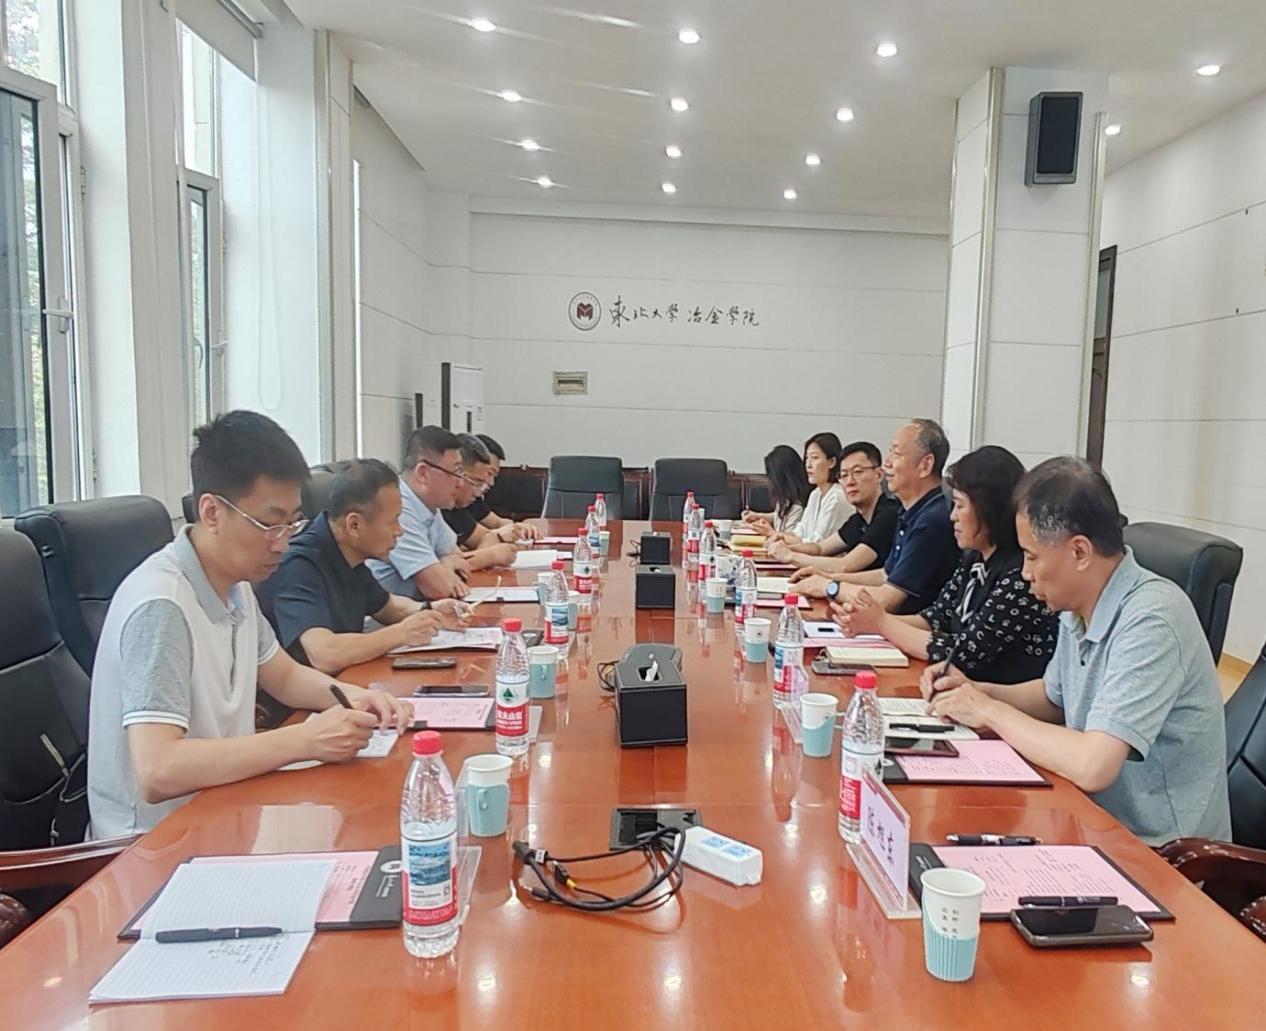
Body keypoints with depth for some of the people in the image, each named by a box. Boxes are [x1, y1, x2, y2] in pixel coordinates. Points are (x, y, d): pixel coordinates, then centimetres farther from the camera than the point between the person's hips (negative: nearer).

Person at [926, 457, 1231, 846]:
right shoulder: (1078, 608, 0)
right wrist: (976, 692, 1)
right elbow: (1053, 697, 18)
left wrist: (990, 712, -18)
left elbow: (1092, 767, -31)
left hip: (1160, 853, -6)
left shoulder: (1150, 621, -25)